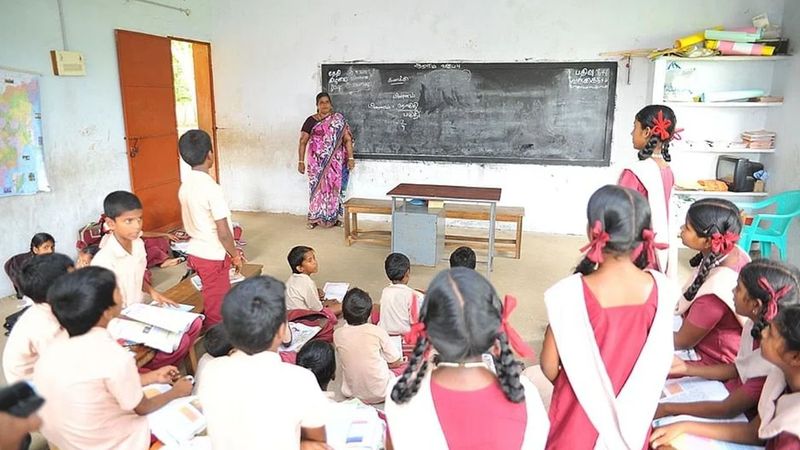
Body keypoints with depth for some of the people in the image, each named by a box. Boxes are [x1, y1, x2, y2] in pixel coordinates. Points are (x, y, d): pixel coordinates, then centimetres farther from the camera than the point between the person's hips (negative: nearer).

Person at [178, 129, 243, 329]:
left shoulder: (185, 185, 2)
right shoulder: (211, 187, -23)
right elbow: (223, 233, -23)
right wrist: (235, 256, -6)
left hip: (196, 252, 8)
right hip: (213, 257, -8)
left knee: (213, 303, 23)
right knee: (216, 312, 6)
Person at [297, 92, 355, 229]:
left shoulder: (339, 119, 3)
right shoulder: (311, 121, 1)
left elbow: (347, 139, 2)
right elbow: (303, 142, 2)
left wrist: (350, 158, -6)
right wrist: (301, 161, -4)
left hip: (334, 162, 1)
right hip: (317, 162, -1)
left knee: (334, 188, 5)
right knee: (317, 188, 1)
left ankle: (333, 217, 17)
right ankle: (314, 217, 11)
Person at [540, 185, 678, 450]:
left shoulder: (570, 292, -27)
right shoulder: (660, 288, -15)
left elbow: (549, 367, -15)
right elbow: (659, 363, -2)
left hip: (581, 416, -3)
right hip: (634, 415, 3)